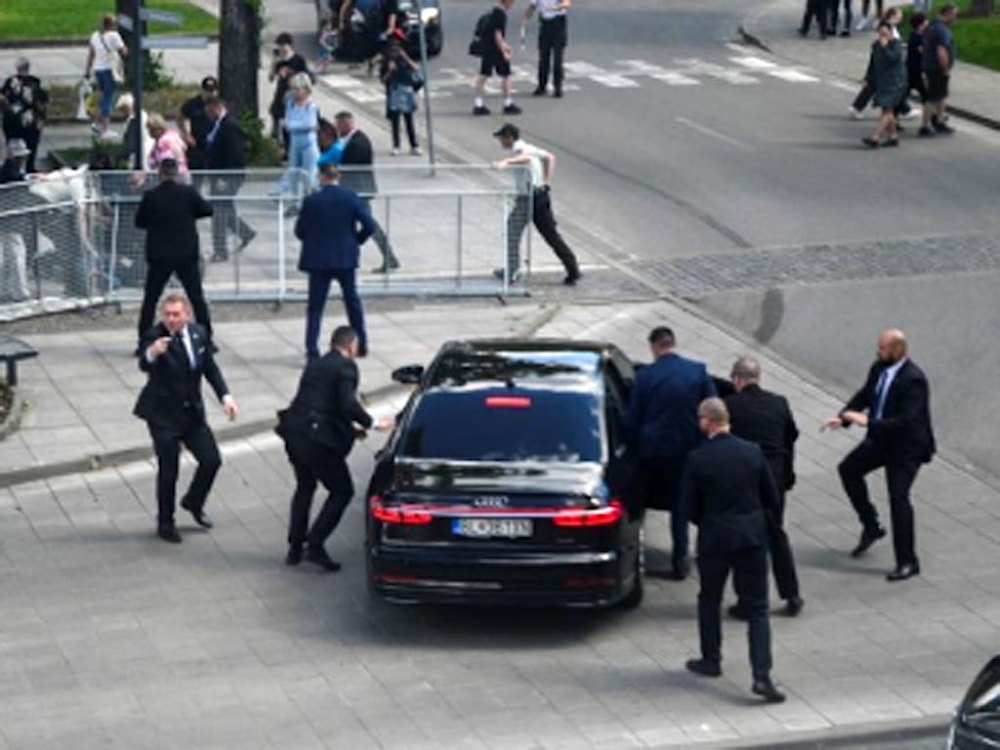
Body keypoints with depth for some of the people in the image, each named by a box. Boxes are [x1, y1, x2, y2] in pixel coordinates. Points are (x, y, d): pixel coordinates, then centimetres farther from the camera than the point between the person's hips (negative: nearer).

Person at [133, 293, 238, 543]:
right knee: (168, 469, -1)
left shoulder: (199, 334, -1)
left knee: (212, 460, 7)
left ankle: (193, 502, 35)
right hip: (163, 414, -5)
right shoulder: (154, 337, -19)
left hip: (192, 412, 5)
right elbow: (143, 366, -36)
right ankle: (165, 523, 18)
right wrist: (151, 354, -59)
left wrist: (225, 396, 1)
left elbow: (210, 368, 12)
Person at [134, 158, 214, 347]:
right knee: (197, 298, 8)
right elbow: (207, 210, 1)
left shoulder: (150, 196, -8)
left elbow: (139, 222, 0)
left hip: (159, 256, 0)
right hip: (187, 255, 0)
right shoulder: (188, 192, -7)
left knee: (150, 300, 9)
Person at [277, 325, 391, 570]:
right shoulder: (345, 367, -6)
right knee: (342, 491, 5)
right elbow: (348, 404, -18)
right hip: (318, 439, -8)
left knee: (305, 487, 26)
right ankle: (315, 545, -2)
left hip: (294, 435, 8)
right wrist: (372, 423, -4)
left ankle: (295, 547, 27)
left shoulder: (314, 365, 19)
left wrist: (350, 427, 27)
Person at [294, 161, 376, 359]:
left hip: (318, 259, -2)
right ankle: (362, 345, 25)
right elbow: (369, 225, -9)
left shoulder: (311, 201, -10)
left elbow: (299, 231, -5)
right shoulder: (351, 198, -6)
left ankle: (312, 349, -5)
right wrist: (356, 241, 8)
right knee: (352, 301, 17)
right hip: (346, 258, 2)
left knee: (315, 305, 3)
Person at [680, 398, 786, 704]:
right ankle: (762, 675, -8)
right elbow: (772, 498, 3)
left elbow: (689, 505, -5)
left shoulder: (697, 459, -12)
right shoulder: (752, 452, -3)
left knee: (709, 600, 21)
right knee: (757, 608, 3)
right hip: (753, 537, 2)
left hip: (714, 539, -2)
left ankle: (711, 660, 32)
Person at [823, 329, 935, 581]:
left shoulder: (913, 380, -27)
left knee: (898, 497, -11)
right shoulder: (879, 369, -3)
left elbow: (906, 421, -32)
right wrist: (843, 417, -7)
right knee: (849, 469, 13)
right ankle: (871, 527, 27)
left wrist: (868, 421, -32)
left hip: (907, 446, -9)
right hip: (881, 439, 9)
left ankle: (907, 562, -1)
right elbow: (864, 395, 11)